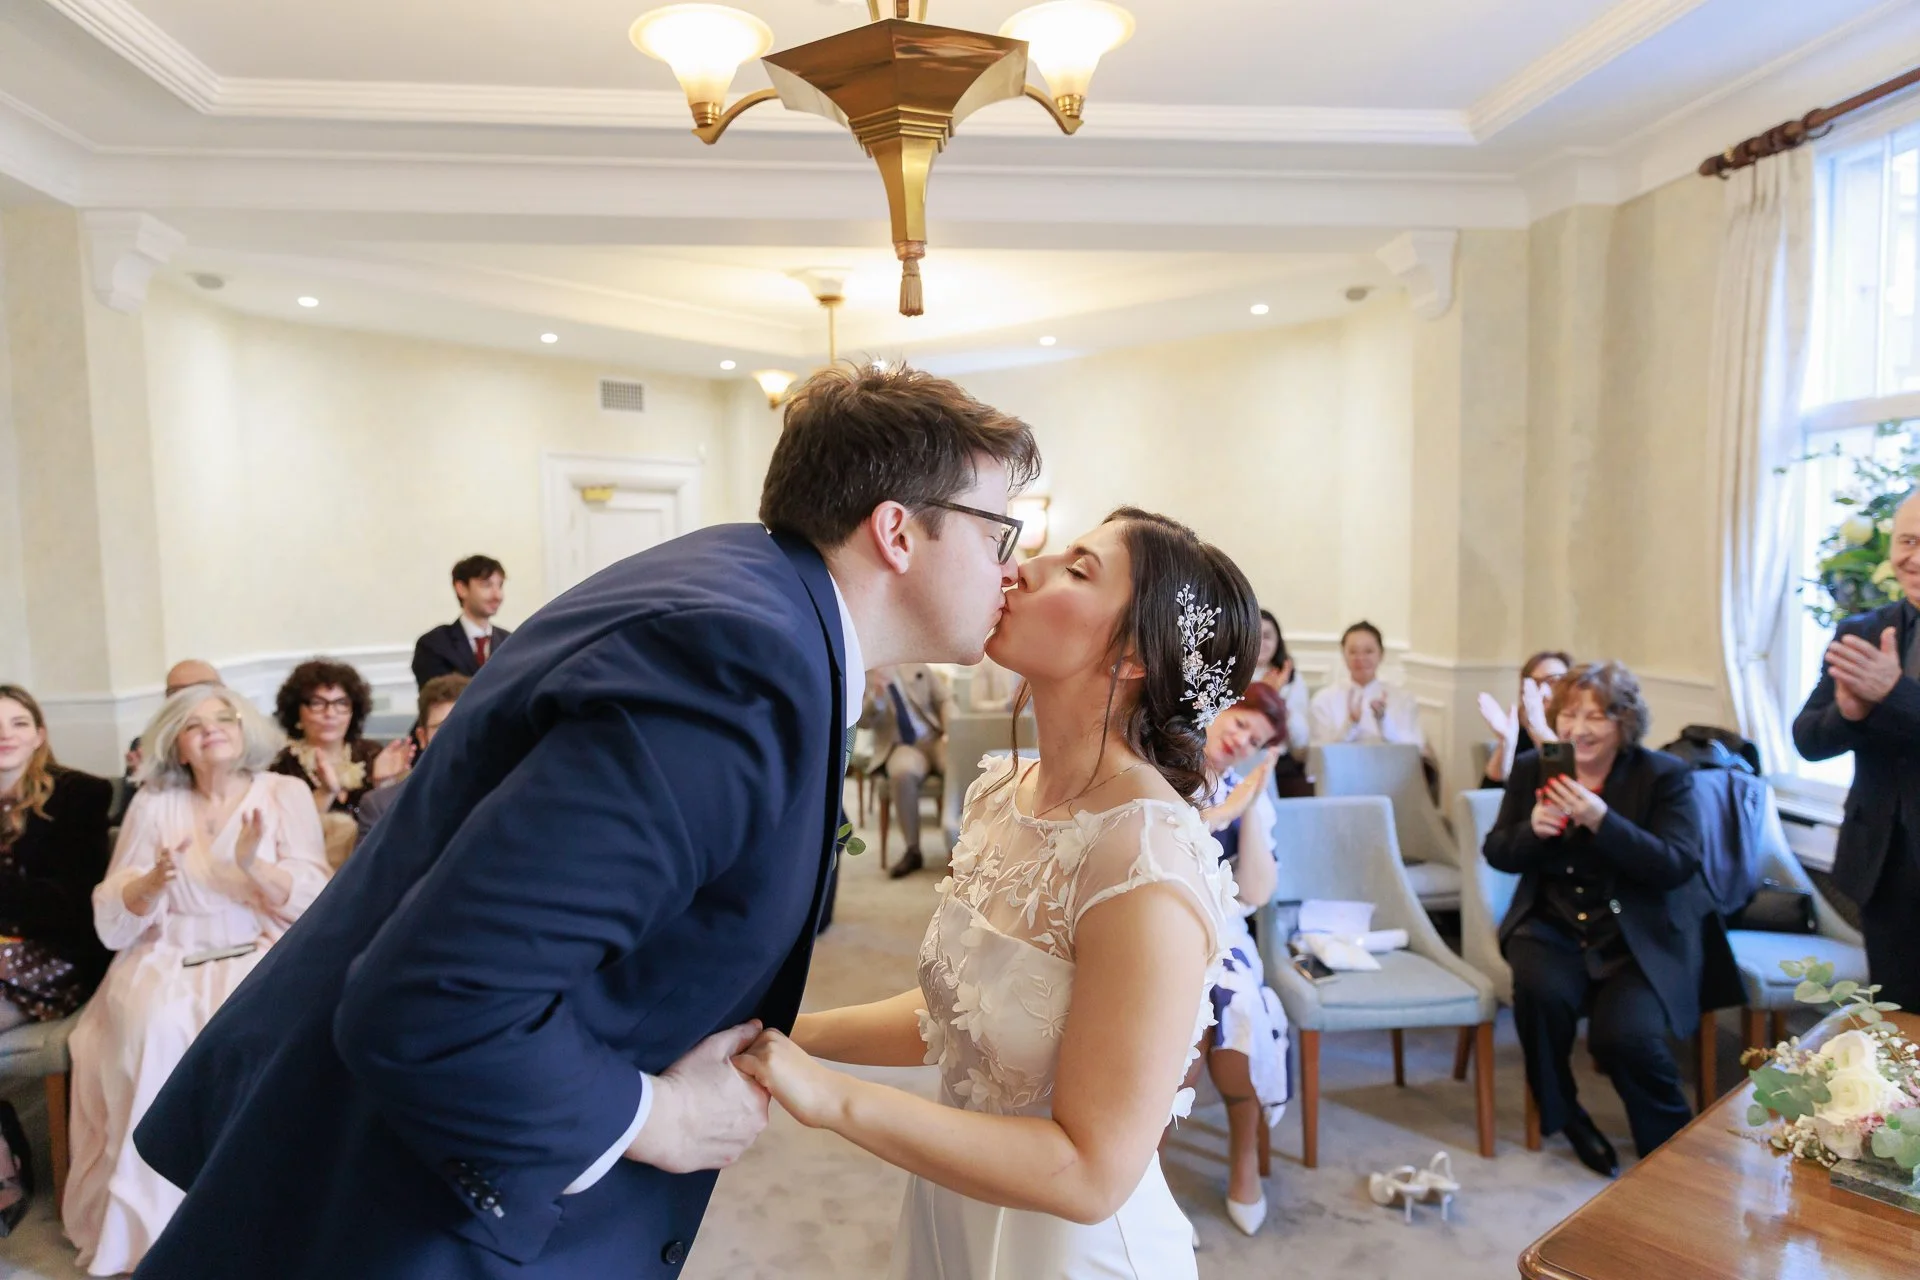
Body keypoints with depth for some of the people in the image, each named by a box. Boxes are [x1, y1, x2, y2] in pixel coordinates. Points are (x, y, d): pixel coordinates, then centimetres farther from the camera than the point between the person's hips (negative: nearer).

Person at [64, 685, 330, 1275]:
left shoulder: (285, 793, 3)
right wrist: (155, 880, -16)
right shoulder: (154, 802, 9)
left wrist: (254, 865, -22)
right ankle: (151, 1219, -15)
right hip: (168, 959, 2)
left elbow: (316, 901, -5)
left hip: (261, 956, -2)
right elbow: (112, 919, 5)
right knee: (155, 1027, -29)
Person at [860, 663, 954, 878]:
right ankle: (913, 851, -25)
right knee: (902, 773, -37)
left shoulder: (916, 666, 9)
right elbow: (863, 722, -6)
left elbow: (945, 700, 8)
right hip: (901, 746, -1)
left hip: (935, 738, 2)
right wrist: (876, 697, -26)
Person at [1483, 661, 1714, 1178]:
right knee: (1541, 990, -29)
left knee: (1624, 1037, -26)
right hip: (1553, 927, 2)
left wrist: (1601, 819, -27)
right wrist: (1531, 829, -16)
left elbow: (1678, 866, -14)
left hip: (1641, 940, -2)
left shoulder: (1666, 776, -3)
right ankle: (1563, 1115, 0)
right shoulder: (1532, 769, 5)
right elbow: (1497, 854, 7)